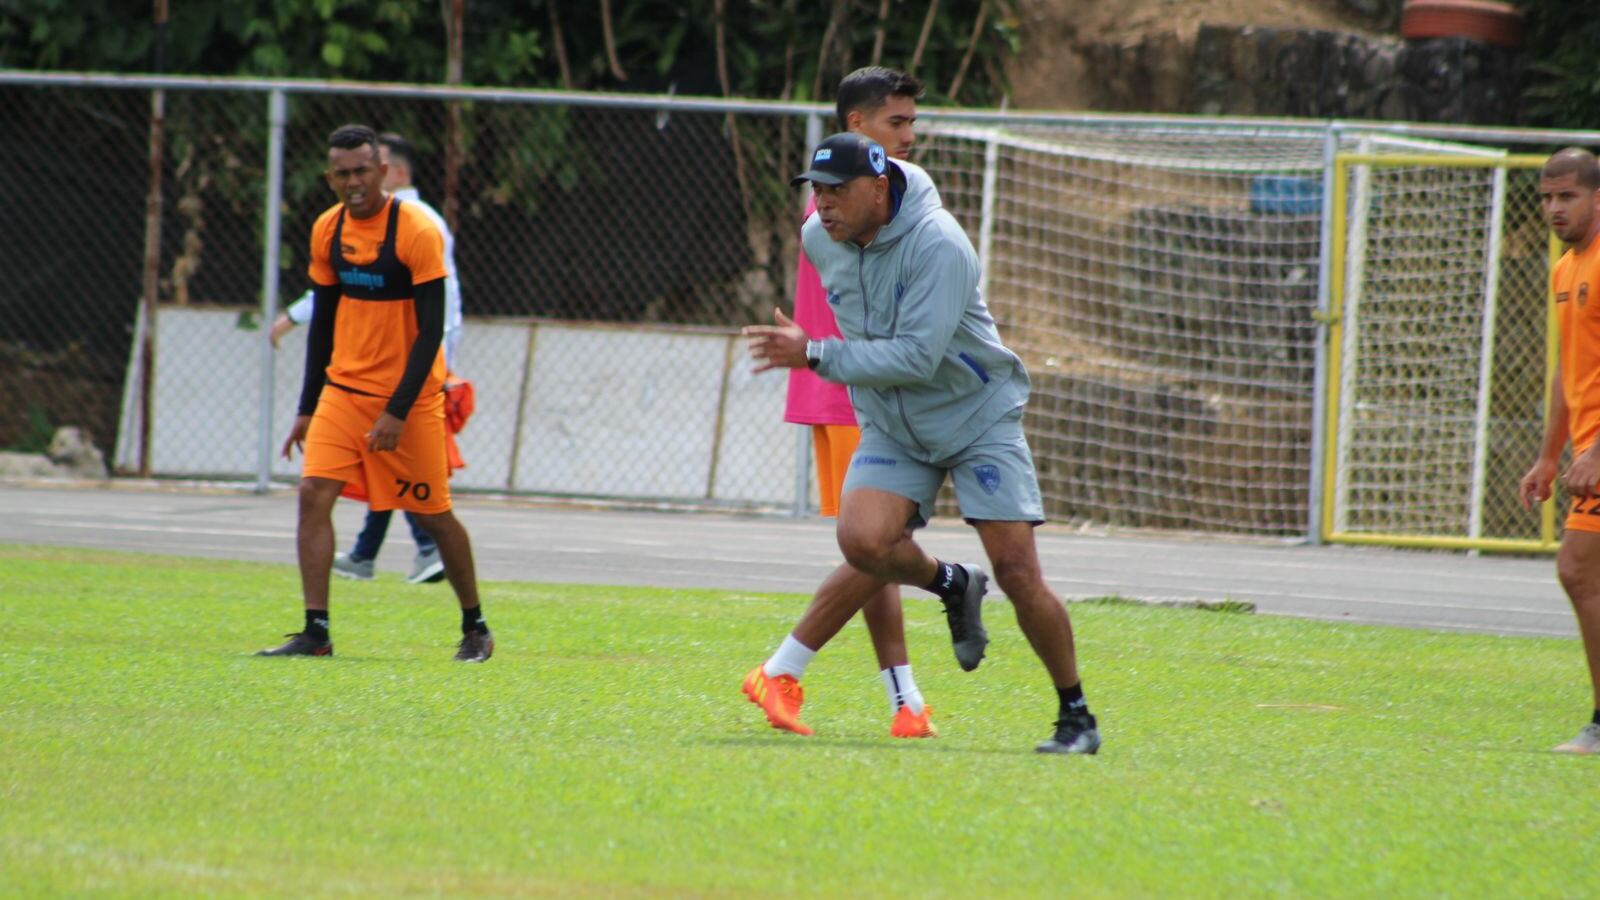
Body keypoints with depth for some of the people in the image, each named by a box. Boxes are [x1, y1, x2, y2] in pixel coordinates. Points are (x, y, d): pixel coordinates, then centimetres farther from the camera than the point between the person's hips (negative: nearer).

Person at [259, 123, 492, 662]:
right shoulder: (328, 230, 4)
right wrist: (308, 407, 10)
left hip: (408, 395, -5)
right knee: (314, 493, -12)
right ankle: (315, 633, -12)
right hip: (343, 389, 5)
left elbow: (431, 329, -16)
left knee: (432, 513, 3)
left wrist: (398, 411, -21)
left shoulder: (417, 233, -15)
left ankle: (475, 628, 22)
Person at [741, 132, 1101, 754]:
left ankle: (1076, 718, 3)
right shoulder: (820, 240, -4)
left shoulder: (939, 247, -25)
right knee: (864, 540, -21)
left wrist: (815, 355, -32)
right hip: (893, 426, 5)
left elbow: (917, 357, -31)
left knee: (1016, 571, -12)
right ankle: (952, 586, 10)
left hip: (979, 416, -5)